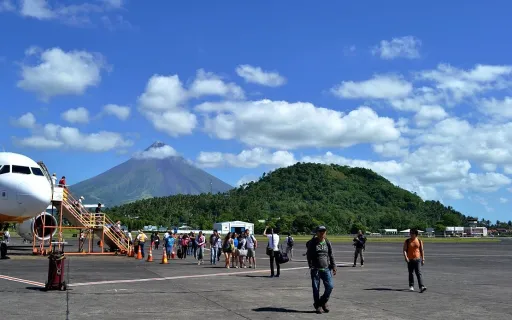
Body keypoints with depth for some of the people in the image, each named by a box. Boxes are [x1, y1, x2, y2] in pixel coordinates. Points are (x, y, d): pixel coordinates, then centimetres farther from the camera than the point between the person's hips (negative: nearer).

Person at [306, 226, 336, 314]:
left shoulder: (328, 243, 10)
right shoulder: (312, 243, 1)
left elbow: (331, 256, 16)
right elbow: (309, 255, 4)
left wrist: (333, 267, 12)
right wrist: (311, 265, -3)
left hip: (326, 269, 3)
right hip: (315, 269, -3)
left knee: (330, 286, -5)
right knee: (316, 288, 1)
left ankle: (323, 302, 18)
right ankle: (318, 306, 17)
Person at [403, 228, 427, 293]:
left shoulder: (419, 241, 4)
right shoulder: (407, 241, 2)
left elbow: (422, 250, 9)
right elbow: (404, 250, -1)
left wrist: (423, 259, 5)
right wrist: (406, 257, -17)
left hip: (417, 259, -1)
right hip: (410, 260, 1)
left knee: (418, 273, -9)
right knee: (410, 273, 10)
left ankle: (421, 287, -15)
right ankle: (411, 286, 22)